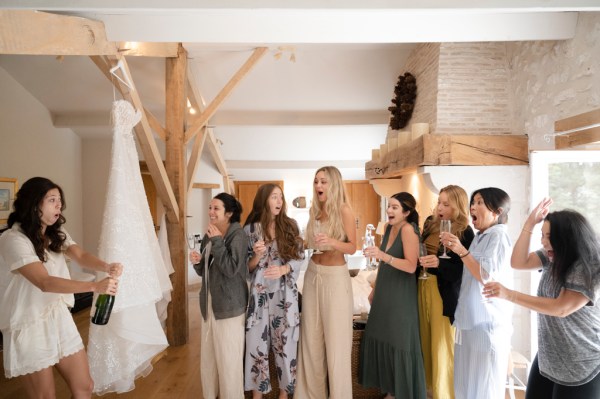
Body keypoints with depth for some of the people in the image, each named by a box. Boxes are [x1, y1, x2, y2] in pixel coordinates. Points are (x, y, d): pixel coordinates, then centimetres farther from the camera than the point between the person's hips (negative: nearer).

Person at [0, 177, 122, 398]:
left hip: (60, 318, 7)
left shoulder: (57, 234, 7)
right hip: (30, 326, -6)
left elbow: (81, 256, -10)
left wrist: (107, 267, -31)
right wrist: (94, 286, -37)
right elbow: (45, 282, -29)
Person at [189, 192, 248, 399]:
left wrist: (217, 241, -20)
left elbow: (231, 269, -22)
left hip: (229, 305, -7)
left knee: (228, 358, 2)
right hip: (209, 302, 7)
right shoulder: (209, 235, 10)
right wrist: (197, 261, -5)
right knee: (208, 356, 17)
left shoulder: (238, 235, -13)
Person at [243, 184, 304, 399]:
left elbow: (299, 258, 1)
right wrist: (257, 256, -19)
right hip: (259, 292, 0)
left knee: (285, 342, 8)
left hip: (285, 292, 1)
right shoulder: (250, 229, -2)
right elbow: (247, 267, 1)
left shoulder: (290, 225, 1)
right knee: (257, 343, 6)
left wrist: (283, 269, -17)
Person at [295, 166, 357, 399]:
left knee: (335, 338, 2)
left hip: (335, 276, -5)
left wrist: (332, 242, -26)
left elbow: (352, 248, -11)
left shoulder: (344, 210, -10)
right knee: (312, 335, 11)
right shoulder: (314, 210, 7)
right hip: (313, 274, 6)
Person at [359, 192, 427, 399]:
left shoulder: (408, 229, -16)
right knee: (382, 341, 14)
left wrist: (383, 255, -34)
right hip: (384, 294, 8)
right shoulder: (389, 227, 7)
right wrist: (375, 289, 16)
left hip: (401, 296, -8)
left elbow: (411, 266, -24)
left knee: (399, 345, 3)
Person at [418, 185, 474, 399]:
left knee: (442, 346, 4)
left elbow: (462, 271, -13)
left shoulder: (465, 233, -9)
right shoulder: (431, 225, 9)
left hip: (445, 293, -5)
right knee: (426, 341, 12)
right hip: (423, 288, 6)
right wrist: (419, 259, 0)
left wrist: (439, 263, -27)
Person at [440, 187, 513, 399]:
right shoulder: (480, 237, 14)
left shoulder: (498, 236, -12)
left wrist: (462, 251, -22)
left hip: (488, 322, -9)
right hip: (471, 319, 9)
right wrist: (454, 248, 7)